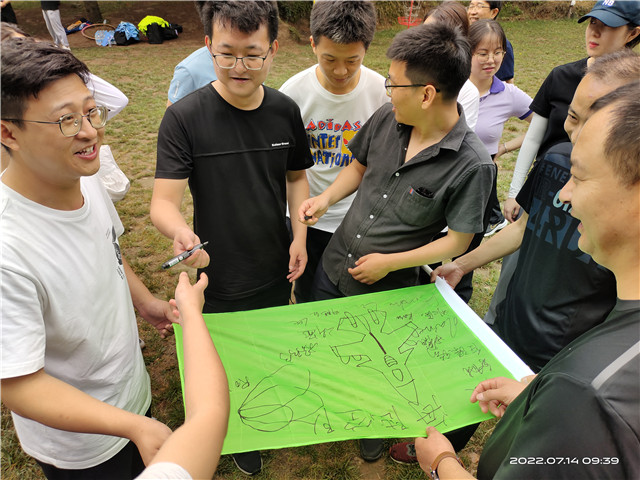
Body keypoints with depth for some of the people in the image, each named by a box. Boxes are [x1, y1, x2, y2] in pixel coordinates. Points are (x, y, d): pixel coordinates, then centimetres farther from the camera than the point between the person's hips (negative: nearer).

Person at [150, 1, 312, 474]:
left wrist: (300, 236, -6)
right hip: (220, 279, -3)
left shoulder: (285, 110, -6)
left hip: (277, 273, 4)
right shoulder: (184, 117, -19)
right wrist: (181, 232, -45)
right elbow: (164, 201, -22)